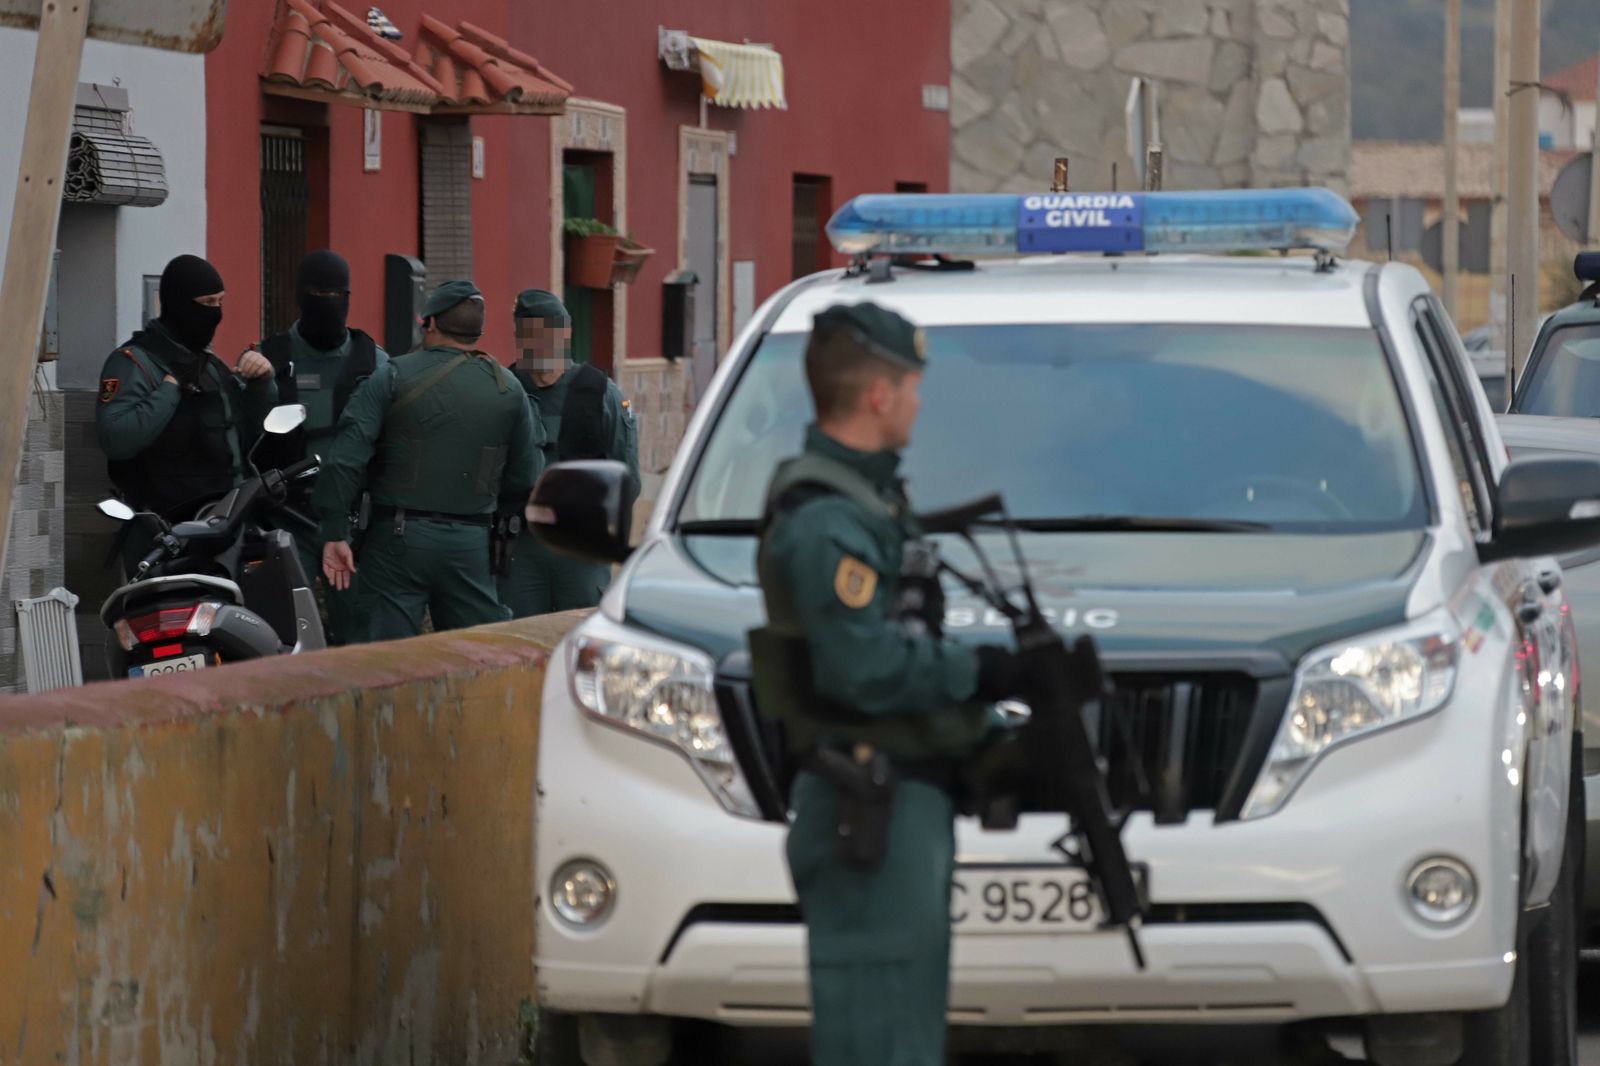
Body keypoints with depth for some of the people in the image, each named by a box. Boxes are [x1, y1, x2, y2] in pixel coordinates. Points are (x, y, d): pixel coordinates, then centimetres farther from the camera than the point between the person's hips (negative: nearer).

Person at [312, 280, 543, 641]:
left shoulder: (393, 377, -3)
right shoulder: (509, 390, 6)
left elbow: (344, 459, -11)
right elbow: (524, 480, 10)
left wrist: (335, 533, -7)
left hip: (398, 541, -3)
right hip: (471, 543, 3)